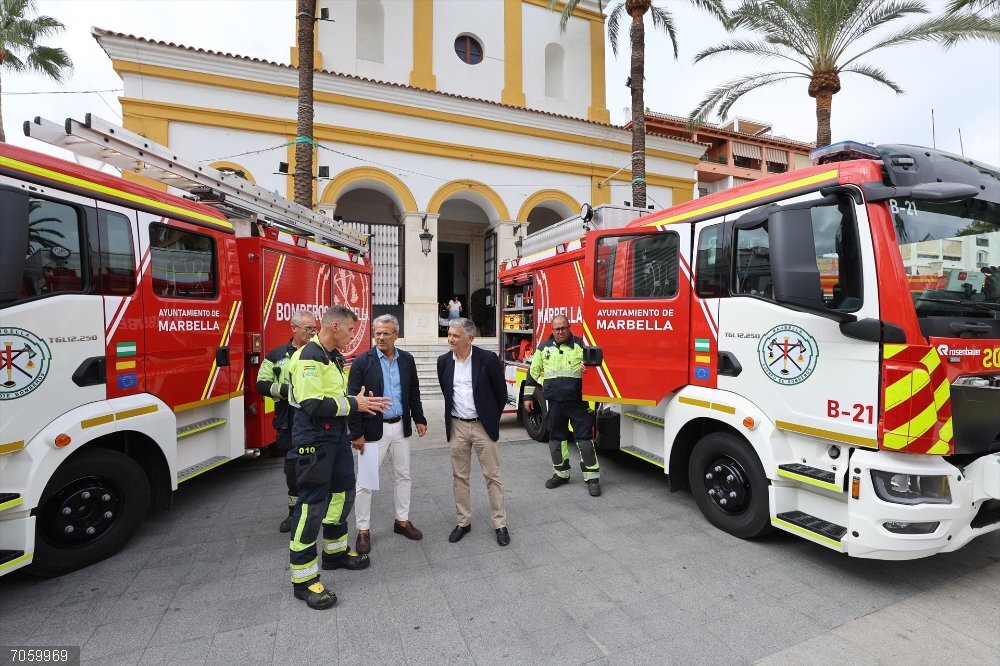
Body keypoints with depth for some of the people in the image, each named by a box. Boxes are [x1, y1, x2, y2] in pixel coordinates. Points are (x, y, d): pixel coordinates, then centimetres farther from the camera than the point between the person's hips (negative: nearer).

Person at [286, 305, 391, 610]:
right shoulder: (309, 356, -18)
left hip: (335, 433, 10)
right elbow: (314, 404, -26)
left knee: (342, 493, 19)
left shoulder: (335, 356, 13)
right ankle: (303, 578, 11)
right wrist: (354, 405, -19)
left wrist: (360, 401, 3)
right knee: (312, 503, -2)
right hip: (313, 437, -10)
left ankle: (335, 552, 37)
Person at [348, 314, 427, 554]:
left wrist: (419, 419, 8)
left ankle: (402, 521, 32)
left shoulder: (407, 359, 2)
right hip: (374, 430, -4)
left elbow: (414, 393, 11)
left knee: (403, 476, 15)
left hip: (400, 427, 4)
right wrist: (356, 433, -12)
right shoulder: (362, 362, -10)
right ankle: (363, 531, 19)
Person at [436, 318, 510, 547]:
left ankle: (500, 523, 18)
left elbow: (501, 392, -2)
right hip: (457, 426, 4)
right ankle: (463, 521, 27)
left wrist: (492, 419, 5)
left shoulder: (488, 359, -12)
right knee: (459, 476, 12)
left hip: (482, 426, -3)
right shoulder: (444, 361, 0)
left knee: (492, 475, 5)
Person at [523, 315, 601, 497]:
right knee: (556, 438, 12)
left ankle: (592, 477, 9)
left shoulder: (580, 345, 0)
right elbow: (533, 373, 13)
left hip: (578, 401, -3)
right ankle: (561, 473, 28)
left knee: (584, 438, -2)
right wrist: (528, 396, 12)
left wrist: (586, 367, -18)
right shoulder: (544, 348, 8)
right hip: (555, 402, 3)